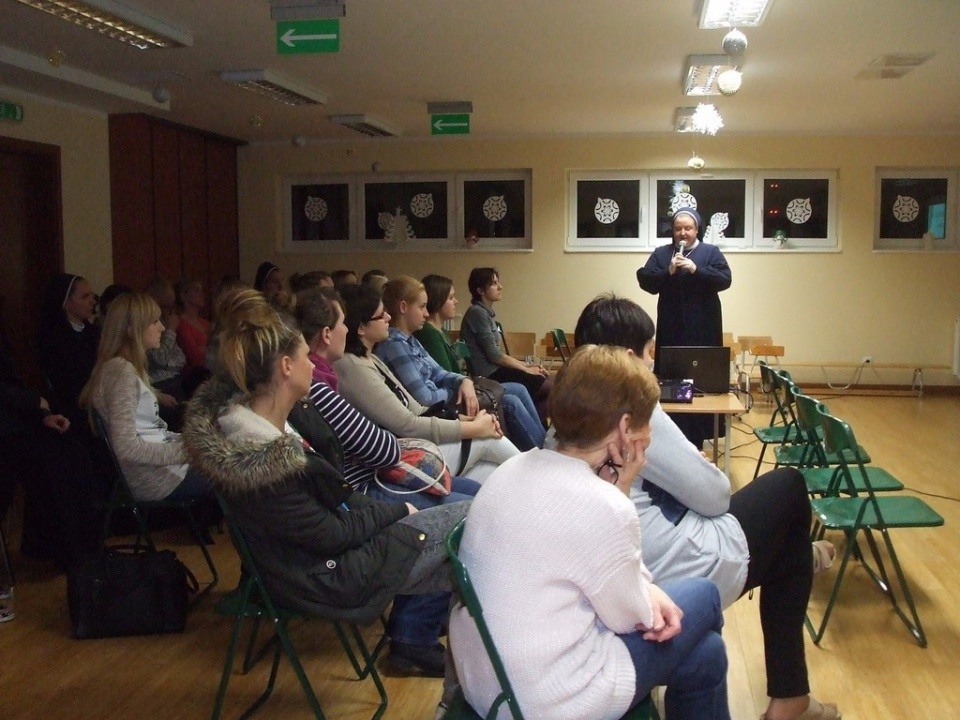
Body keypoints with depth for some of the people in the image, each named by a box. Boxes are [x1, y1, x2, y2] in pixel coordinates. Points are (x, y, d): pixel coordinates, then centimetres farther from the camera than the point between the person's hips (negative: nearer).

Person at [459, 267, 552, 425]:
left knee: (547, 381, 3)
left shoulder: (487, 312, 17)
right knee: (549, 387, -11)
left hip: (495, 369, 9)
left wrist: (526, 364, 7)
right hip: (489, 374, -9)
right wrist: (526, 369, -8)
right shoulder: (477, 313, -12)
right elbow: (493, 355, -16)